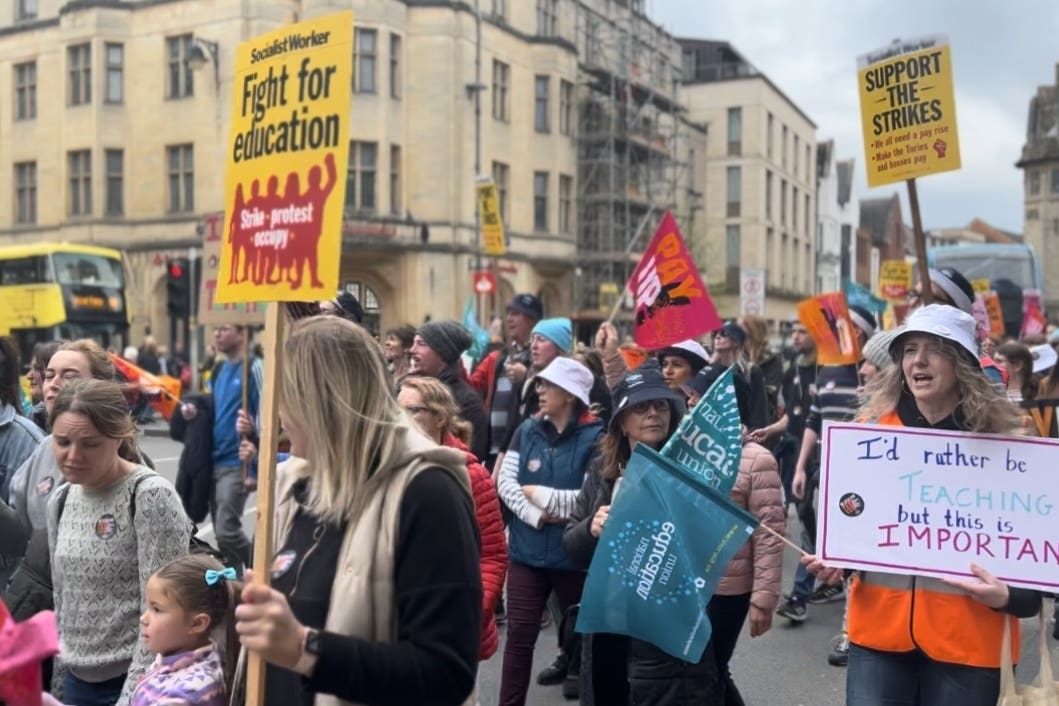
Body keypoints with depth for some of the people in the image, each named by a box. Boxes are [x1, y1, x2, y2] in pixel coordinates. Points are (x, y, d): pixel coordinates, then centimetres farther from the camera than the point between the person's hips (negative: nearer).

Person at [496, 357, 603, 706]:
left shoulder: (595, 437, -10)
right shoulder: (527, 430, 3)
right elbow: (505, 482, -3)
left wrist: (539, 494, -12)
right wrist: (536, 516, -18)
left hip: (574, 554, -3)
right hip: (527, 550, 3)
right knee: (520, 635, 7)